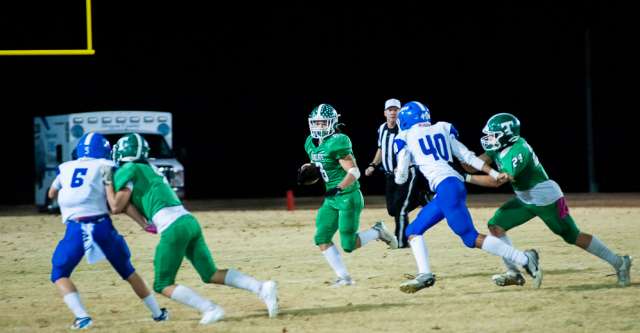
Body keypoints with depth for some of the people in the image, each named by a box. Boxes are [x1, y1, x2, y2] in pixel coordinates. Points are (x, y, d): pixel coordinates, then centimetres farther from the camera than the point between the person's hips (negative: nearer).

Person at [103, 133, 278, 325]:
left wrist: (108, 183, 14)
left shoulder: (128, 170, 2)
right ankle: (262, 288, -3)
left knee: (163, 285, 1)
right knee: (211, 274, 12)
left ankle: (210, 309, -14)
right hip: (189, 221, 8)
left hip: (173, 228, -8)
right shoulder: (149, 171, 27)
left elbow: (116, 207, 2)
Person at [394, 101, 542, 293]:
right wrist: (494, 173, 13)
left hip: (445, 187, -8)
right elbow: (467, 156, 16)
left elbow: (401, 178, 12)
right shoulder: (442, 129, 22)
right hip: (457, 184, 8)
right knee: (413, 230, 15)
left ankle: (524, 259, -19)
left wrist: (398, 174, 35)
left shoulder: (406, 137, 7)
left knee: (471, 238, -13)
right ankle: (424, 275, 0)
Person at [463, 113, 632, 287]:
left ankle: (619, 263, 13)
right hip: (525, 200, 9)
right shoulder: (500, 147, -3)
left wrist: (467, 178, -34)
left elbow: (497, 181, -36)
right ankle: (514, 273, 1)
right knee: (496, 225, -3)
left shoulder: (517, 152, -30)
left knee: (573, 236, -1)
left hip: (547, 198, -9)